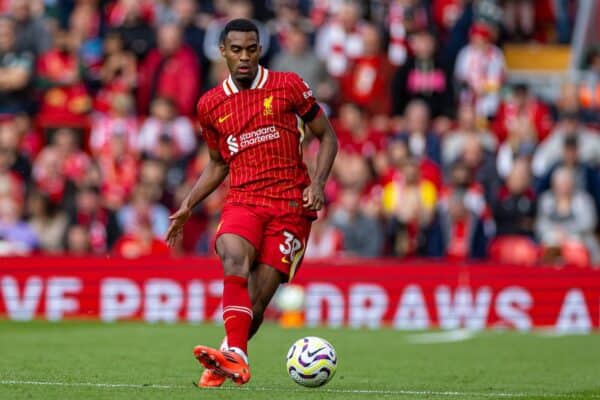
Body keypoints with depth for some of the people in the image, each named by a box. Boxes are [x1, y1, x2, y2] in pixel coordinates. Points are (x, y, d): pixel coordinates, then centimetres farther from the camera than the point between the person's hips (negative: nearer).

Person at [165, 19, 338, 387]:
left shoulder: (288, 86, 2)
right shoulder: (211, 105, 11)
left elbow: (327, 136, 8)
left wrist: (318, 184, -7)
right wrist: (187, 207, 13)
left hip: (290, 205, -1)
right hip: (242, 201, 1)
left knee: (258, 299, -10)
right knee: (234, 258, -32)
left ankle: (227, 364, 9)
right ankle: (235, 355, -42)